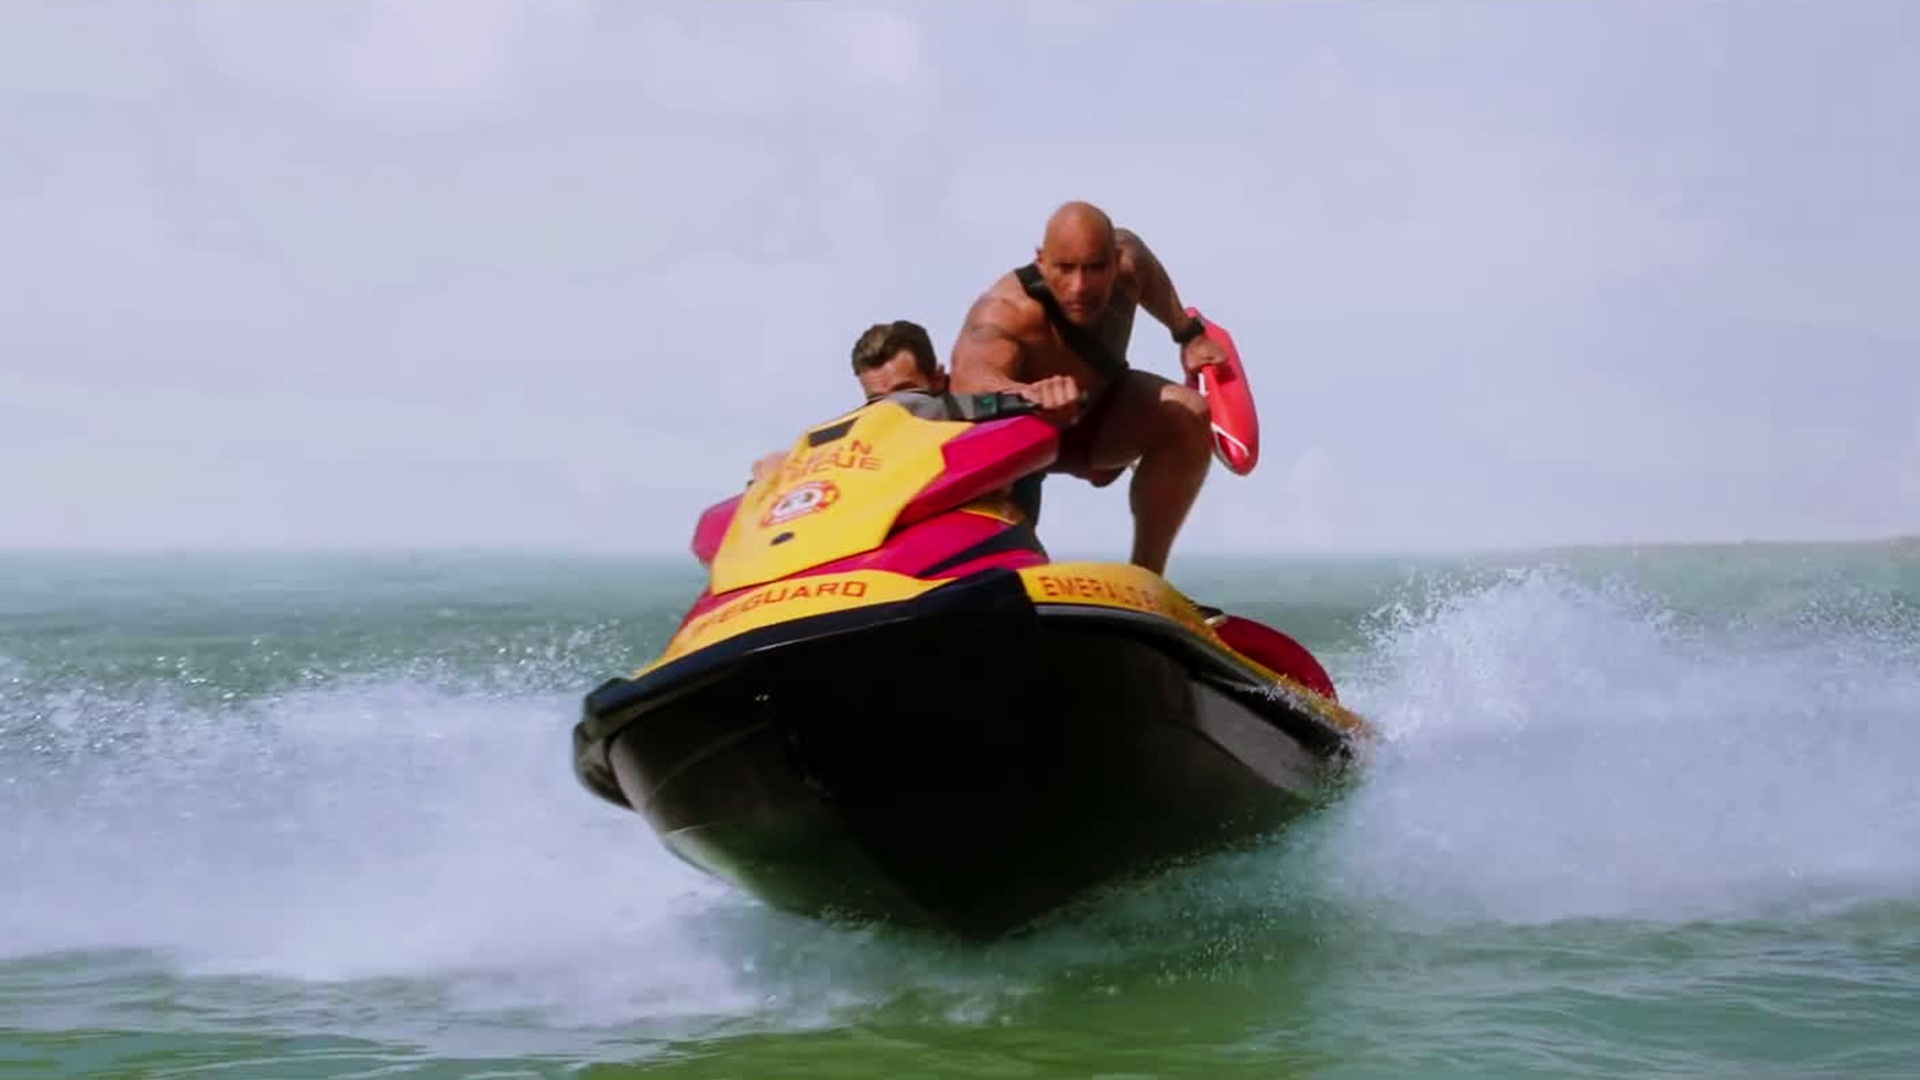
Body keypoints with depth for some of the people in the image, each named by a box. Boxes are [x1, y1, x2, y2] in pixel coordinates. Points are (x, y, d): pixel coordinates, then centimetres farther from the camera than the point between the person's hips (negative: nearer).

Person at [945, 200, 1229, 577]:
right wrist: (1029, 394, -85)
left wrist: (1189, 334, 6)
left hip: (1097, 411, 5)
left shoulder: (1126, 261, -22)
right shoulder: (1006, 311, -42)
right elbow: (968, 376, -65)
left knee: (1190, 416, -20)